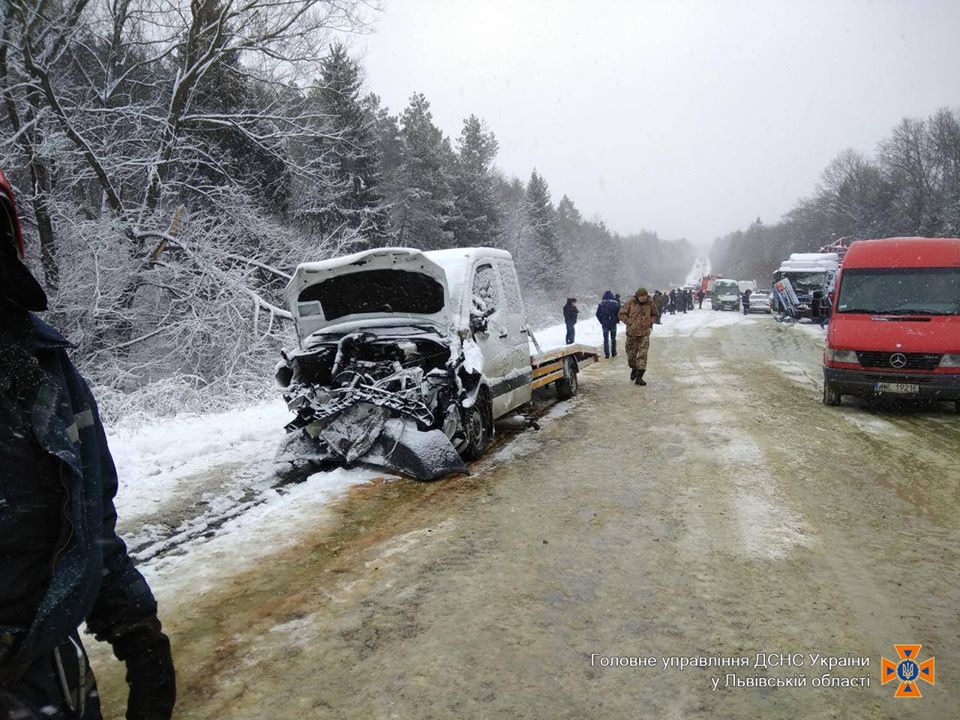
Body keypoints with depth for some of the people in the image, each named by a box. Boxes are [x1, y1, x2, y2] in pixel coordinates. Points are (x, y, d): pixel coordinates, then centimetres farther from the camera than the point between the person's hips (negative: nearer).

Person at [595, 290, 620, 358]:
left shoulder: (602, 303, -4)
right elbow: (619, 313, -6)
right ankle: (613, 353, 19)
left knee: (606, 339, 5)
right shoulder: (615, 303, -7)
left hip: (605, 324, 0)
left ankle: (607, 354, 0)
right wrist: (616, 320, 9)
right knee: (613, 339, 13)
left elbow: (598, 314, 0)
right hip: (613, 324, 0)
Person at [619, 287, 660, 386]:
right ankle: (634, 369, 39)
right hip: (632, 333, 0)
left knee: (643, 355, -7)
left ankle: (639, 377, -6)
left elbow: (654, 314, 17)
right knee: (631, 354, 10)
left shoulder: (650, 303, -1)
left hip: (645, 333, 0)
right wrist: (630, 323, -9)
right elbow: (622, 314, 1)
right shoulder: (630, 303, -8)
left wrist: (650, 322, -1)